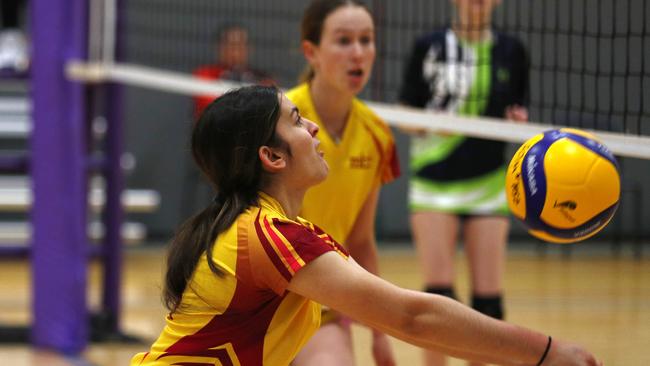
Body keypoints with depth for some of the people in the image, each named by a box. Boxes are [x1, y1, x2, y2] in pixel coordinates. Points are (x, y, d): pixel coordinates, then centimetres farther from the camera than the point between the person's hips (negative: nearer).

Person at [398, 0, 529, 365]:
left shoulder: (512, 51, 6)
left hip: (488, 183, 2)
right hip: (434, 180, -2)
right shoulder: (429, 48, 1)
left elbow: (519, 110, 14)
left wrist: (520, 120, -8)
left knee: (489, 292, -2)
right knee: (438, 287, -9)